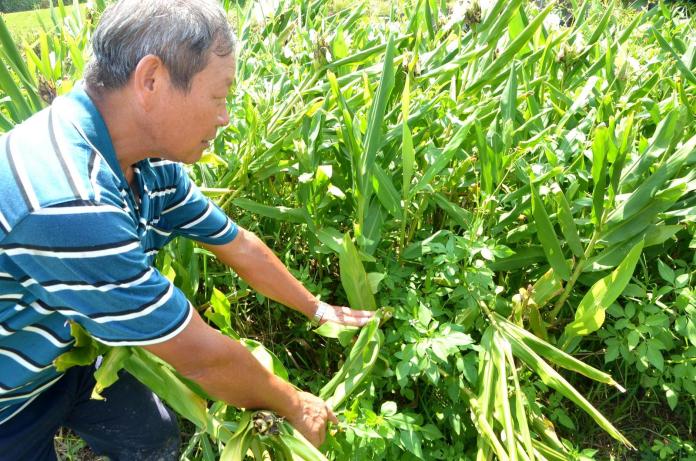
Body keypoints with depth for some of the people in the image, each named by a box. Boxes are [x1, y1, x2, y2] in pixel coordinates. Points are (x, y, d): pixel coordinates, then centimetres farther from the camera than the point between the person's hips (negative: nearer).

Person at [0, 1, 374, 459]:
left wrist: (318, 309, 9)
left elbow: (240, 247, 0)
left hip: (64, 352, 6)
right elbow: (201, 357, -30)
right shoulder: (69, 204, -40)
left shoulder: (152, 164, -13)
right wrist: (295, 407, -14)